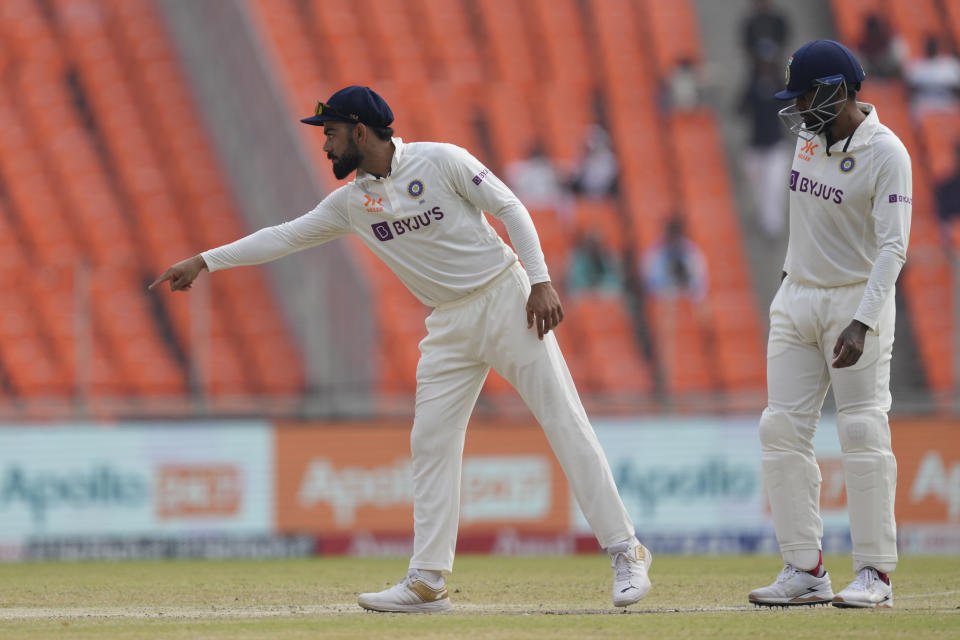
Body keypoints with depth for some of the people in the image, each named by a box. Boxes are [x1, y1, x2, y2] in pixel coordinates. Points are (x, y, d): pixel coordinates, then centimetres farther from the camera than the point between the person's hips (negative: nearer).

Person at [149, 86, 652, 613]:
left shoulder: (439, 161, -9)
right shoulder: (352, 200, 7)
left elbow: (509, 208, -8)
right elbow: (286, 236, 12)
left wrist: (540, 281, -17)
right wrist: (205, 261, 10)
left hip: (504, 299, -6)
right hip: (449, 326, 6)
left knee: (564, 423, -9)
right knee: (430, 444, 0)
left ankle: (625, 553, -6)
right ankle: (427, 582, 2)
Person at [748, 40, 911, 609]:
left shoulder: (886, 154, -16)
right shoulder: (811, 133, 5)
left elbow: (893, 247, -21)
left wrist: (862, 323, -31)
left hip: (858, 300, -7)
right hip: (797, 300, 7)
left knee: (863, 433, -10)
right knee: (783, 430, 0)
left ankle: (875, 575, -7)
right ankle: (806, 570, 2)